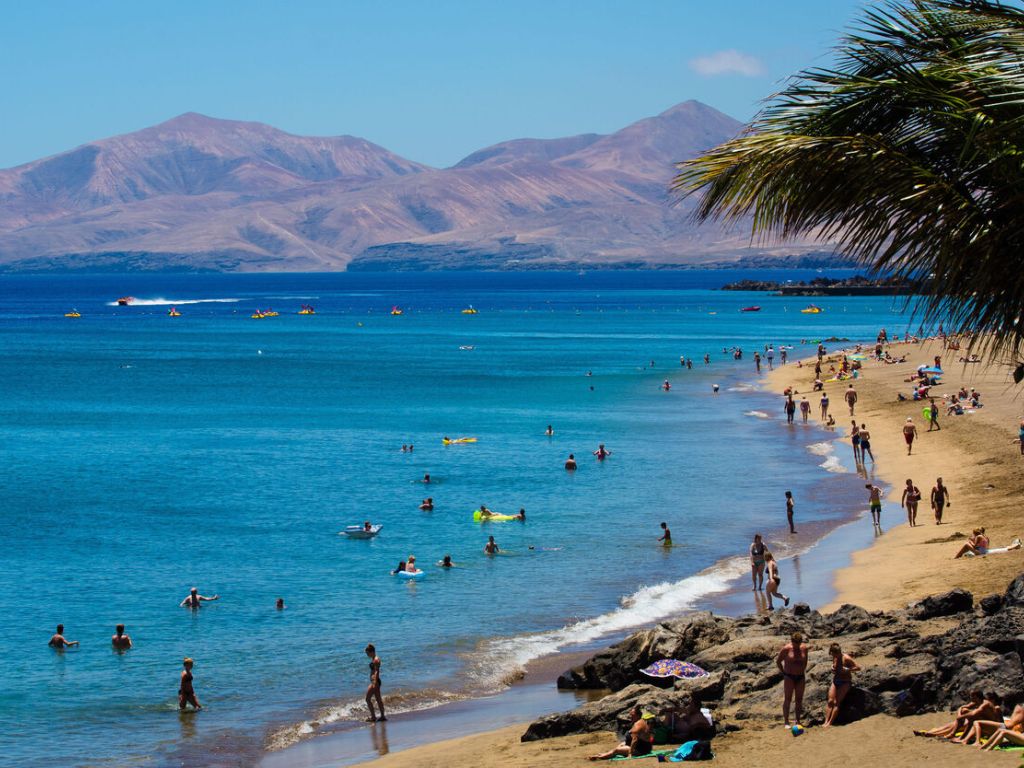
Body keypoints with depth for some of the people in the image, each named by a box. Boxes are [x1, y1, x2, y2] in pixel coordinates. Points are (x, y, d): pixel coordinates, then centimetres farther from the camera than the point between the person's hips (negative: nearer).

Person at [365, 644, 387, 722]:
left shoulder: (376, 660, -16)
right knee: (378, 699, 13)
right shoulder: (373, 659, 14)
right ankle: (382, 716, 17)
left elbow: (376, 672, -21)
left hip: (375, 681, -10)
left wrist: (374, 683, -25)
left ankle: (373, 717, -5)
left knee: (368, 699, -7)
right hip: (374, 681, 10)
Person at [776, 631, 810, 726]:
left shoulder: (804, 648, 0)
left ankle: (798, 721, 13)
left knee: (799, 699, 6)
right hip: (789, 677, -4)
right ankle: (786, 722, -3)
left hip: (800, 677, 4)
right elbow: (778, 661, 0)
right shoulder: (786, 649, -11)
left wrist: (803, 672, 11)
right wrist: (783, 673, -1)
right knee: (787, 699, -5)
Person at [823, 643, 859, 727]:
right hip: (835, 681, 6)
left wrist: (847, 670, -25)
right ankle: (826, 722, -17)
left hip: (845, 682, -6)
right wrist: (833, 669, 0)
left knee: (836, 702, -15)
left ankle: (830, 723, -15)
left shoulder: (846, 659, -15)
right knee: (830, 701, -10)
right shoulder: (835, 658, 5)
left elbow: (858, 668, -14)